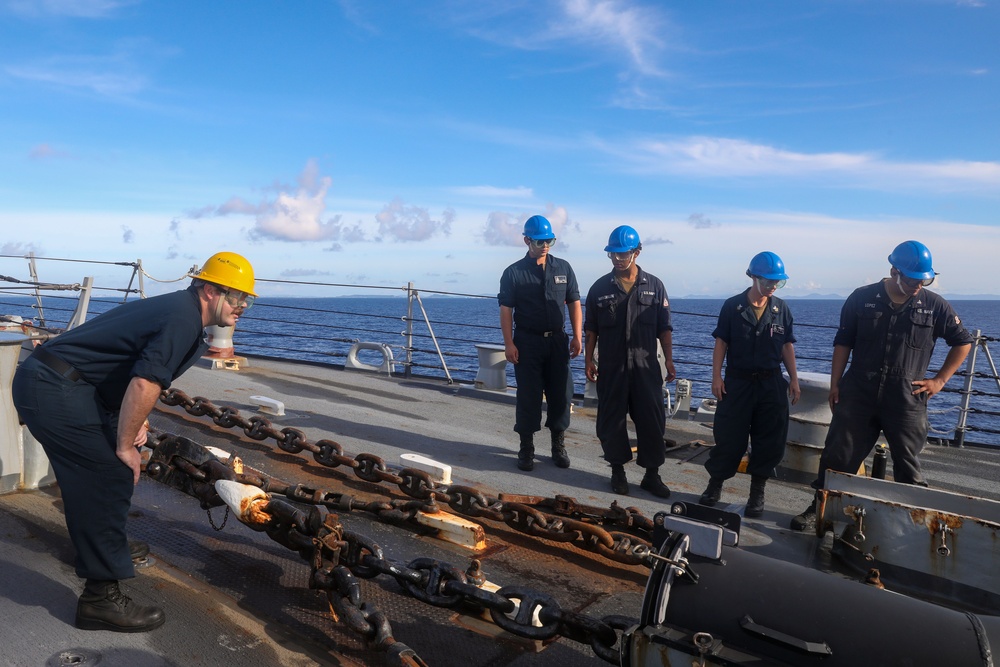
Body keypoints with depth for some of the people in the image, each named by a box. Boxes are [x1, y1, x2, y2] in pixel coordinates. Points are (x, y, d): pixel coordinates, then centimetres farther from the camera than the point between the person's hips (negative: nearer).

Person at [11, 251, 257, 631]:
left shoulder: (175, 308, 14)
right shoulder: (184, 319, -17)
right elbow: (144, 386, -25)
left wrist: (135, 422, 13)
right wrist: (125, 446, -14)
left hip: (42, 379, 10)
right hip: (55, 390, -10)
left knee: (92, 472, 23)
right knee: (112, 478, -7)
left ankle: (102, 542, 43)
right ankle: (101, 598, -1)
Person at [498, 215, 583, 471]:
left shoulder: (563, 268, 7)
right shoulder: (514, 272, -2)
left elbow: (574, 303, 9)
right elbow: (506, 309, -5)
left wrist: (577, 336, 0)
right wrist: (508, 343, -12)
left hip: (557, 341, 3)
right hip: (527, 342, -3)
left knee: (561, 394, 7)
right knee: (528, 396, 3)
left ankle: (559, 446, 22)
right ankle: (526, 448, 15)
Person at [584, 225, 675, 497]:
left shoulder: (654, 286, 3)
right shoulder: (600, 288, 2)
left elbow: (664, 328, 5)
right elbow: (591, 329, 7)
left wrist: (669, 359, 0)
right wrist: (589, 360, 2)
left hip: (646, 366, 0)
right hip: (611, 367, 0)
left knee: (652, 420, 3)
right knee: (612, 420, 7)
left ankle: (652, 474, 17)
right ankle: (618, 471, 23)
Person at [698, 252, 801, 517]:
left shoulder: (781, 309, 3)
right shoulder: (732, 306, -4)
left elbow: (787, 346, 9)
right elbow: (721, 343, -2)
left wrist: (793, 379, 5)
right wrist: (716, 376, -8)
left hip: (771, 383, 2)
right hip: (738, 382, -2)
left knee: (769, 440, 5)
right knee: (728, 437, 2)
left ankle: (757, 492, 19)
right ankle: (714, 486, 19)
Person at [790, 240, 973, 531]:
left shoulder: (934, 306, 0)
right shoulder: (862, 298, -1)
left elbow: (963, 342, 12)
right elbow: (843, 343, 4)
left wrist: (940, 380, 4)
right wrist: (835, 384, 0)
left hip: (907, 400, 0)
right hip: (858, 394, 0)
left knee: (907, 464, 8)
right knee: (838, 456, 4)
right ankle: (819, 509, 18)